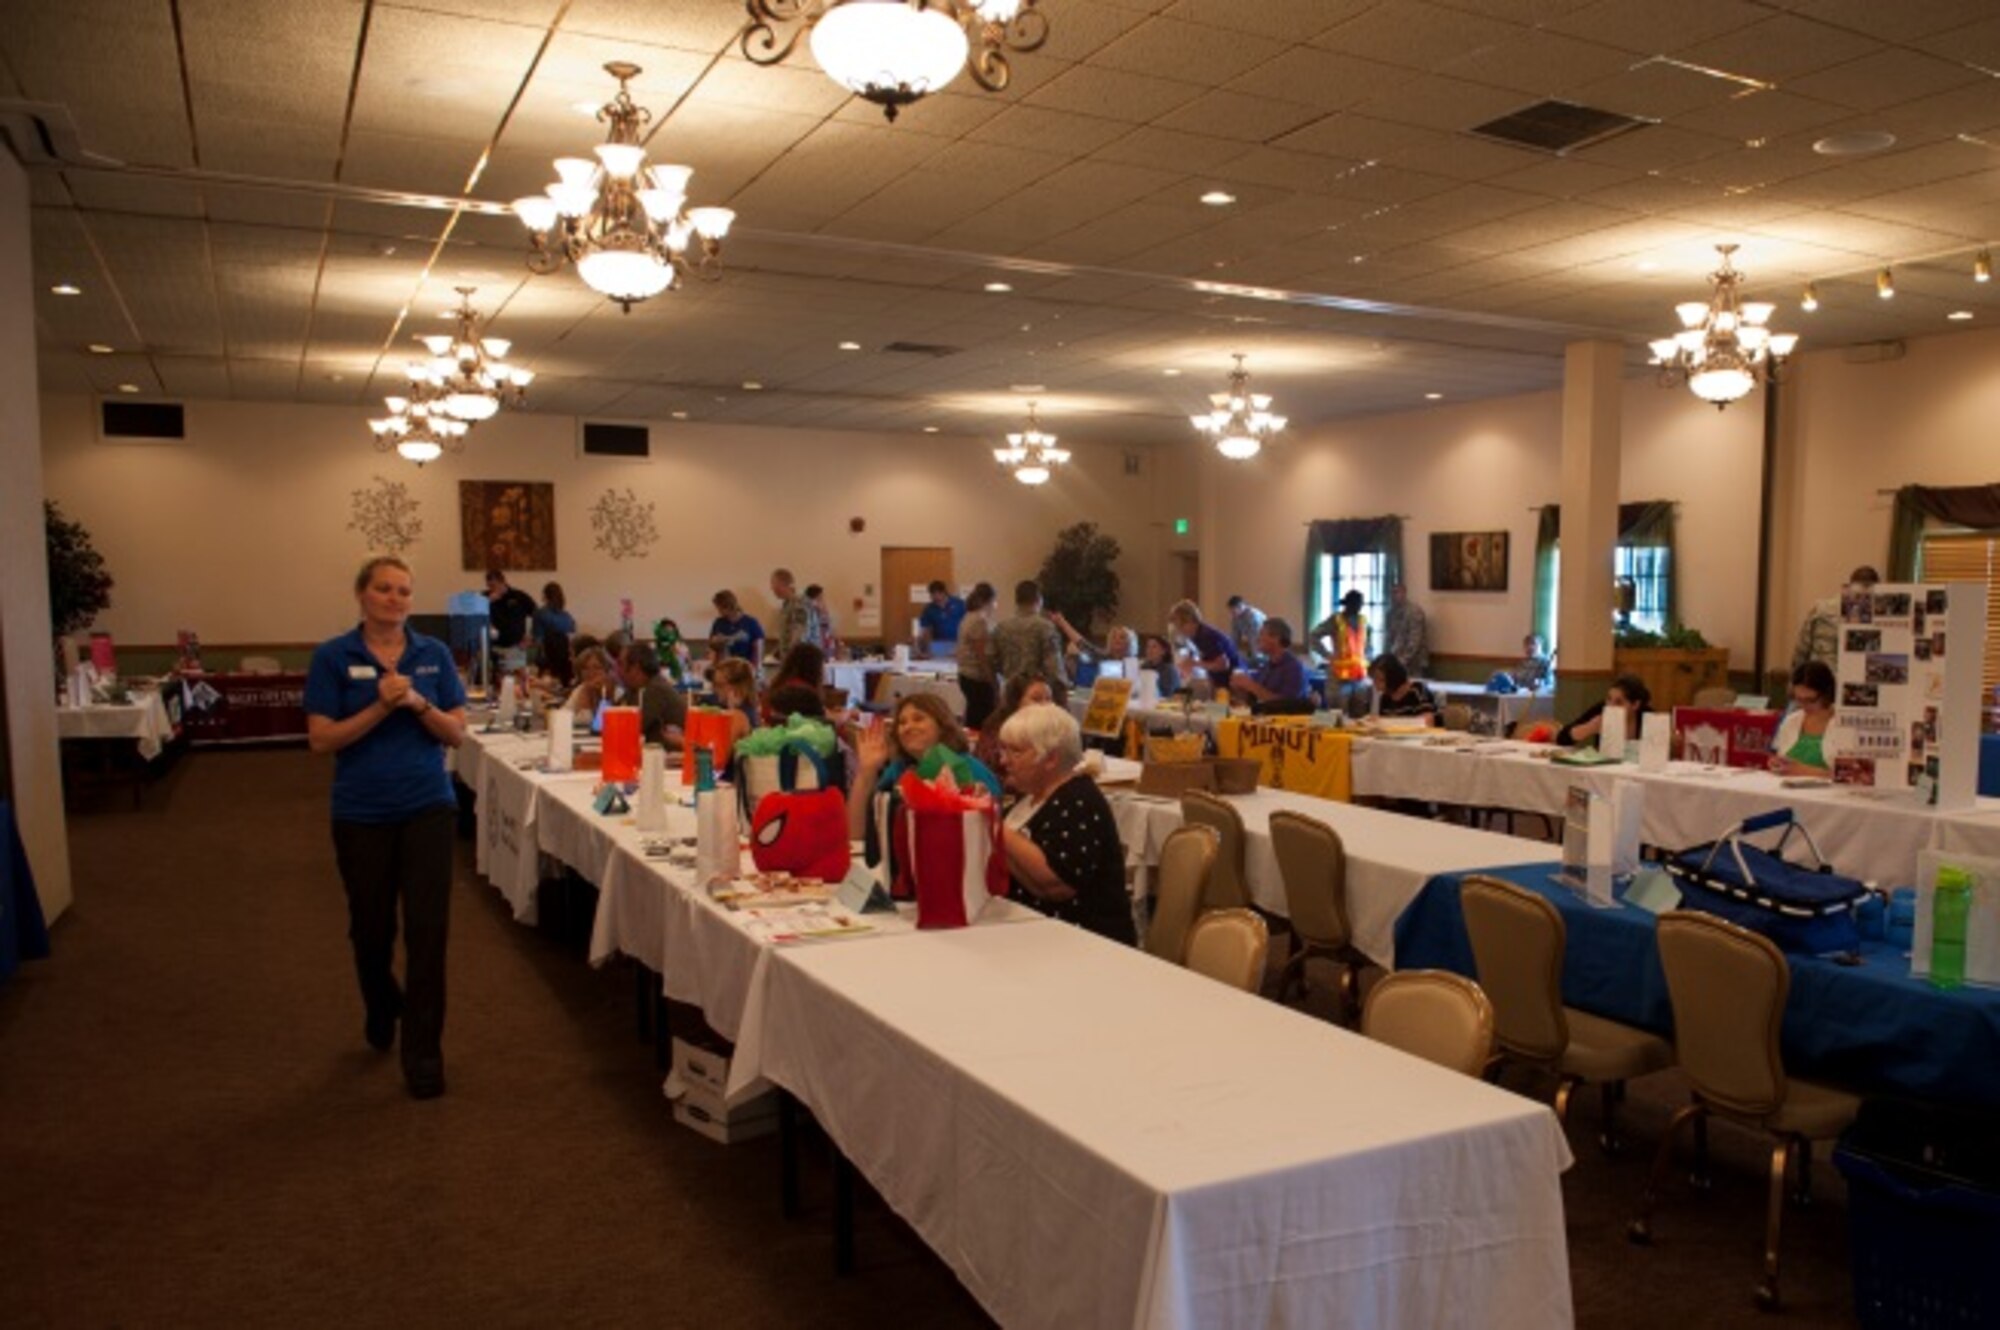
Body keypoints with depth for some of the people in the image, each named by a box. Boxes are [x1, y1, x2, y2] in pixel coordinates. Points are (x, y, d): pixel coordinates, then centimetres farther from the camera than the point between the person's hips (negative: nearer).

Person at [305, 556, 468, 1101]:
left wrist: (418, 703, -17)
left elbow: (457, 732, 1)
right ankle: (381, 1013, 44)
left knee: (428, 927, -6)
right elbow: (321, 739, -9)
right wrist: (380, 707, -20)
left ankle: (423, 1052, 3)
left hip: (428, 805, 1)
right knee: (371, 928, 14)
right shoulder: (332, 657, -4)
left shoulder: (434, 653, 2)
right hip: (362, 812, 0)